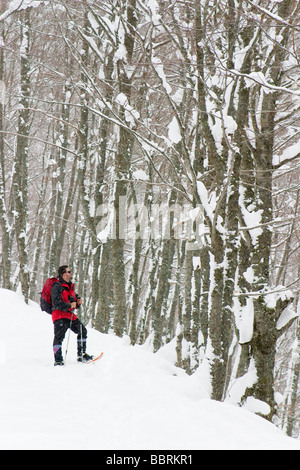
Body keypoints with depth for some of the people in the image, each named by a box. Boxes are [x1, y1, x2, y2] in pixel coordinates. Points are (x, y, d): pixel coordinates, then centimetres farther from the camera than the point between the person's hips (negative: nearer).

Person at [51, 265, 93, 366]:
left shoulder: (70, 286, 18)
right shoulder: (57, 287, -10)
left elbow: (74, 298, 28)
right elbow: (57, 303, -20)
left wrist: (78, 302, 5)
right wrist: (69, 305, -26)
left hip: (70, 315, 9)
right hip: (59, 315, -9)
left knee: (82, 331, 10)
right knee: (59, 336, -19)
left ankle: (81, 355, 20)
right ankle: (58, 360, -19)